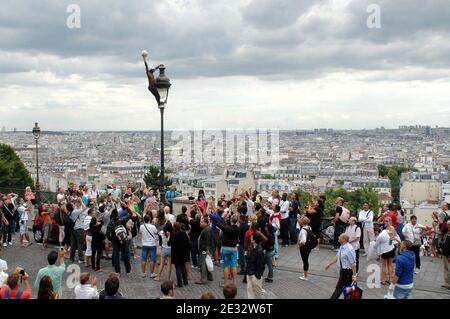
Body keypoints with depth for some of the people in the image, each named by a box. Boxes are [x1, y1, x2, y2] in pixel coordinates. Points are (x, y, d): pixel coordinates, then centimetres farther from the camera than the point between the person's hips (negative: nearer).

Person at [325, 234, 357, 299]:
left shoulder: (349, 249, -25)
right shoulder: (341, 247, 2)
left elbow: (353, 263, -25)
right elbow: (337, 257, 16)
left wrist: (354, 275, -25)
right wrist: (329, 264, 19)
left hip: (348, 271, -8)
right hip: (342, 270, 8)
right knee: (339, 287, 19)